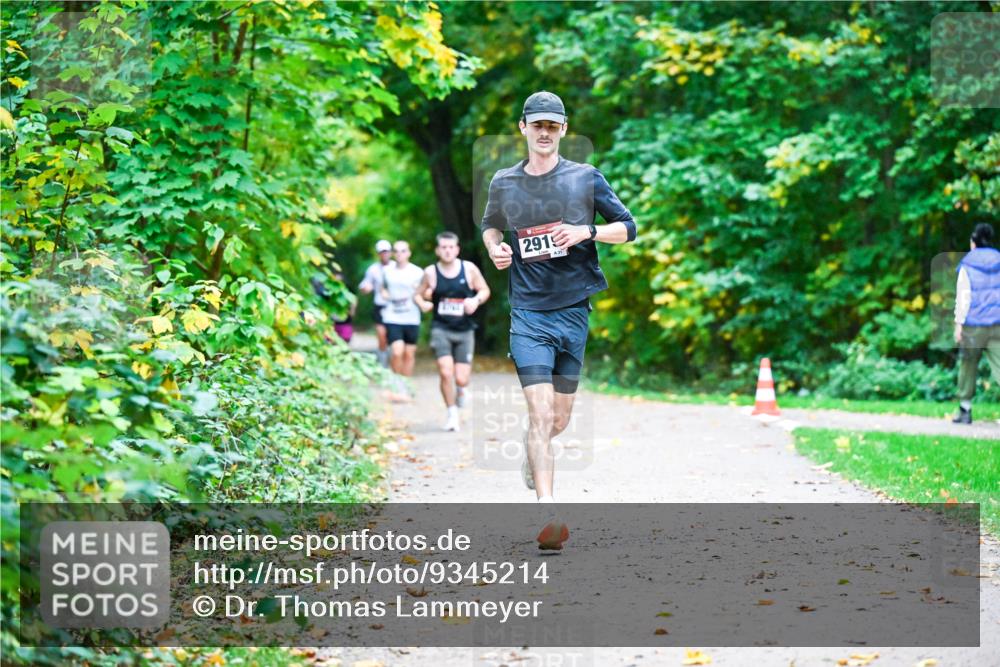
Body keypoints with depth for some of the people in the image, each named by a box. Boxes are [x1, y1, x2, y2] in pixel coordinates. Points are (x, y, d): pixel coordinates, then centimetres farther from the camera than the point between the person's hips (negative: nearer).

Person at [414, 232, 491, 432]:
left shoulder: (469, 269, -1)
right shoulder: (430, 272, -1)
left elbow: (485, 290, 9)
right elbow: (419, 295, 11)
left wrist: (476, 300, -12)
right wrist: (423, 303, -12)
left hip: (465, 330, 1)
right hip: (441, 328, -1)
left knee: (461, 379, -3)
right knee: (445, 372, -18)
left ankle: (461, 389, 36)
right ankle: (452, 414, 0)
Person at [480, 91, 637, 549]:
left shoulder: (586, 178, 3)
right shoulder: (504, 183, 6)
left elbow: (628, 227, 7)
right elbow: (490, 225, 25)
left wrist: (586, 231, -11)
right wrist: (495, 248, 3)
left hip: (574, 310, 1)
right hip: (528, 313, -1)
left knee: (559, 419, 11)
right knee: (540, 413, -15)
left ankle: (532, 453, 46)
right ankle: (547, 513, -19)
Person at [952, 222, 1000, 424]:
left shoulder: (968, 266, -4)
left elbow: (963, 297, -8)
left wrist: (958, 324, -6)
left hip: (973, 325, -2)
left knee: (968, 367, 13)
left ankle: (965, 409, 20)